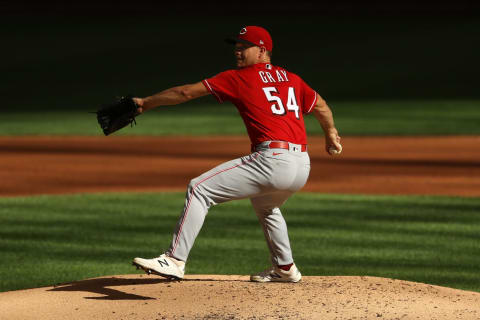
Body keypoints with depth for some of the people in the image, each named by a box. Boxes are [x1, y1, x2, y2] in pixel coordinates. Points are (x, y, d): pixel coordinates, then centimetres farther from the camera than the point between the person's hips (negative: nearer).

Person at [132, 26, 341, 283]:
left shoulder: (238, 78, 4)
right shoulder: (291, 79, 20)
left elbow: (186, 92, 5)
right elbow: (321, 107, 34)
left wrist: (146, 103, 15)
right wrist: (331, 133, 54)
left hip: (273, 160, -8)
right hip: (302, 167, 8)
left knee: (199, 189, -6)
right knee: (264, 204, 38)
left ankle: (175, 260, -13)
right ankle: (284, 268, 40)